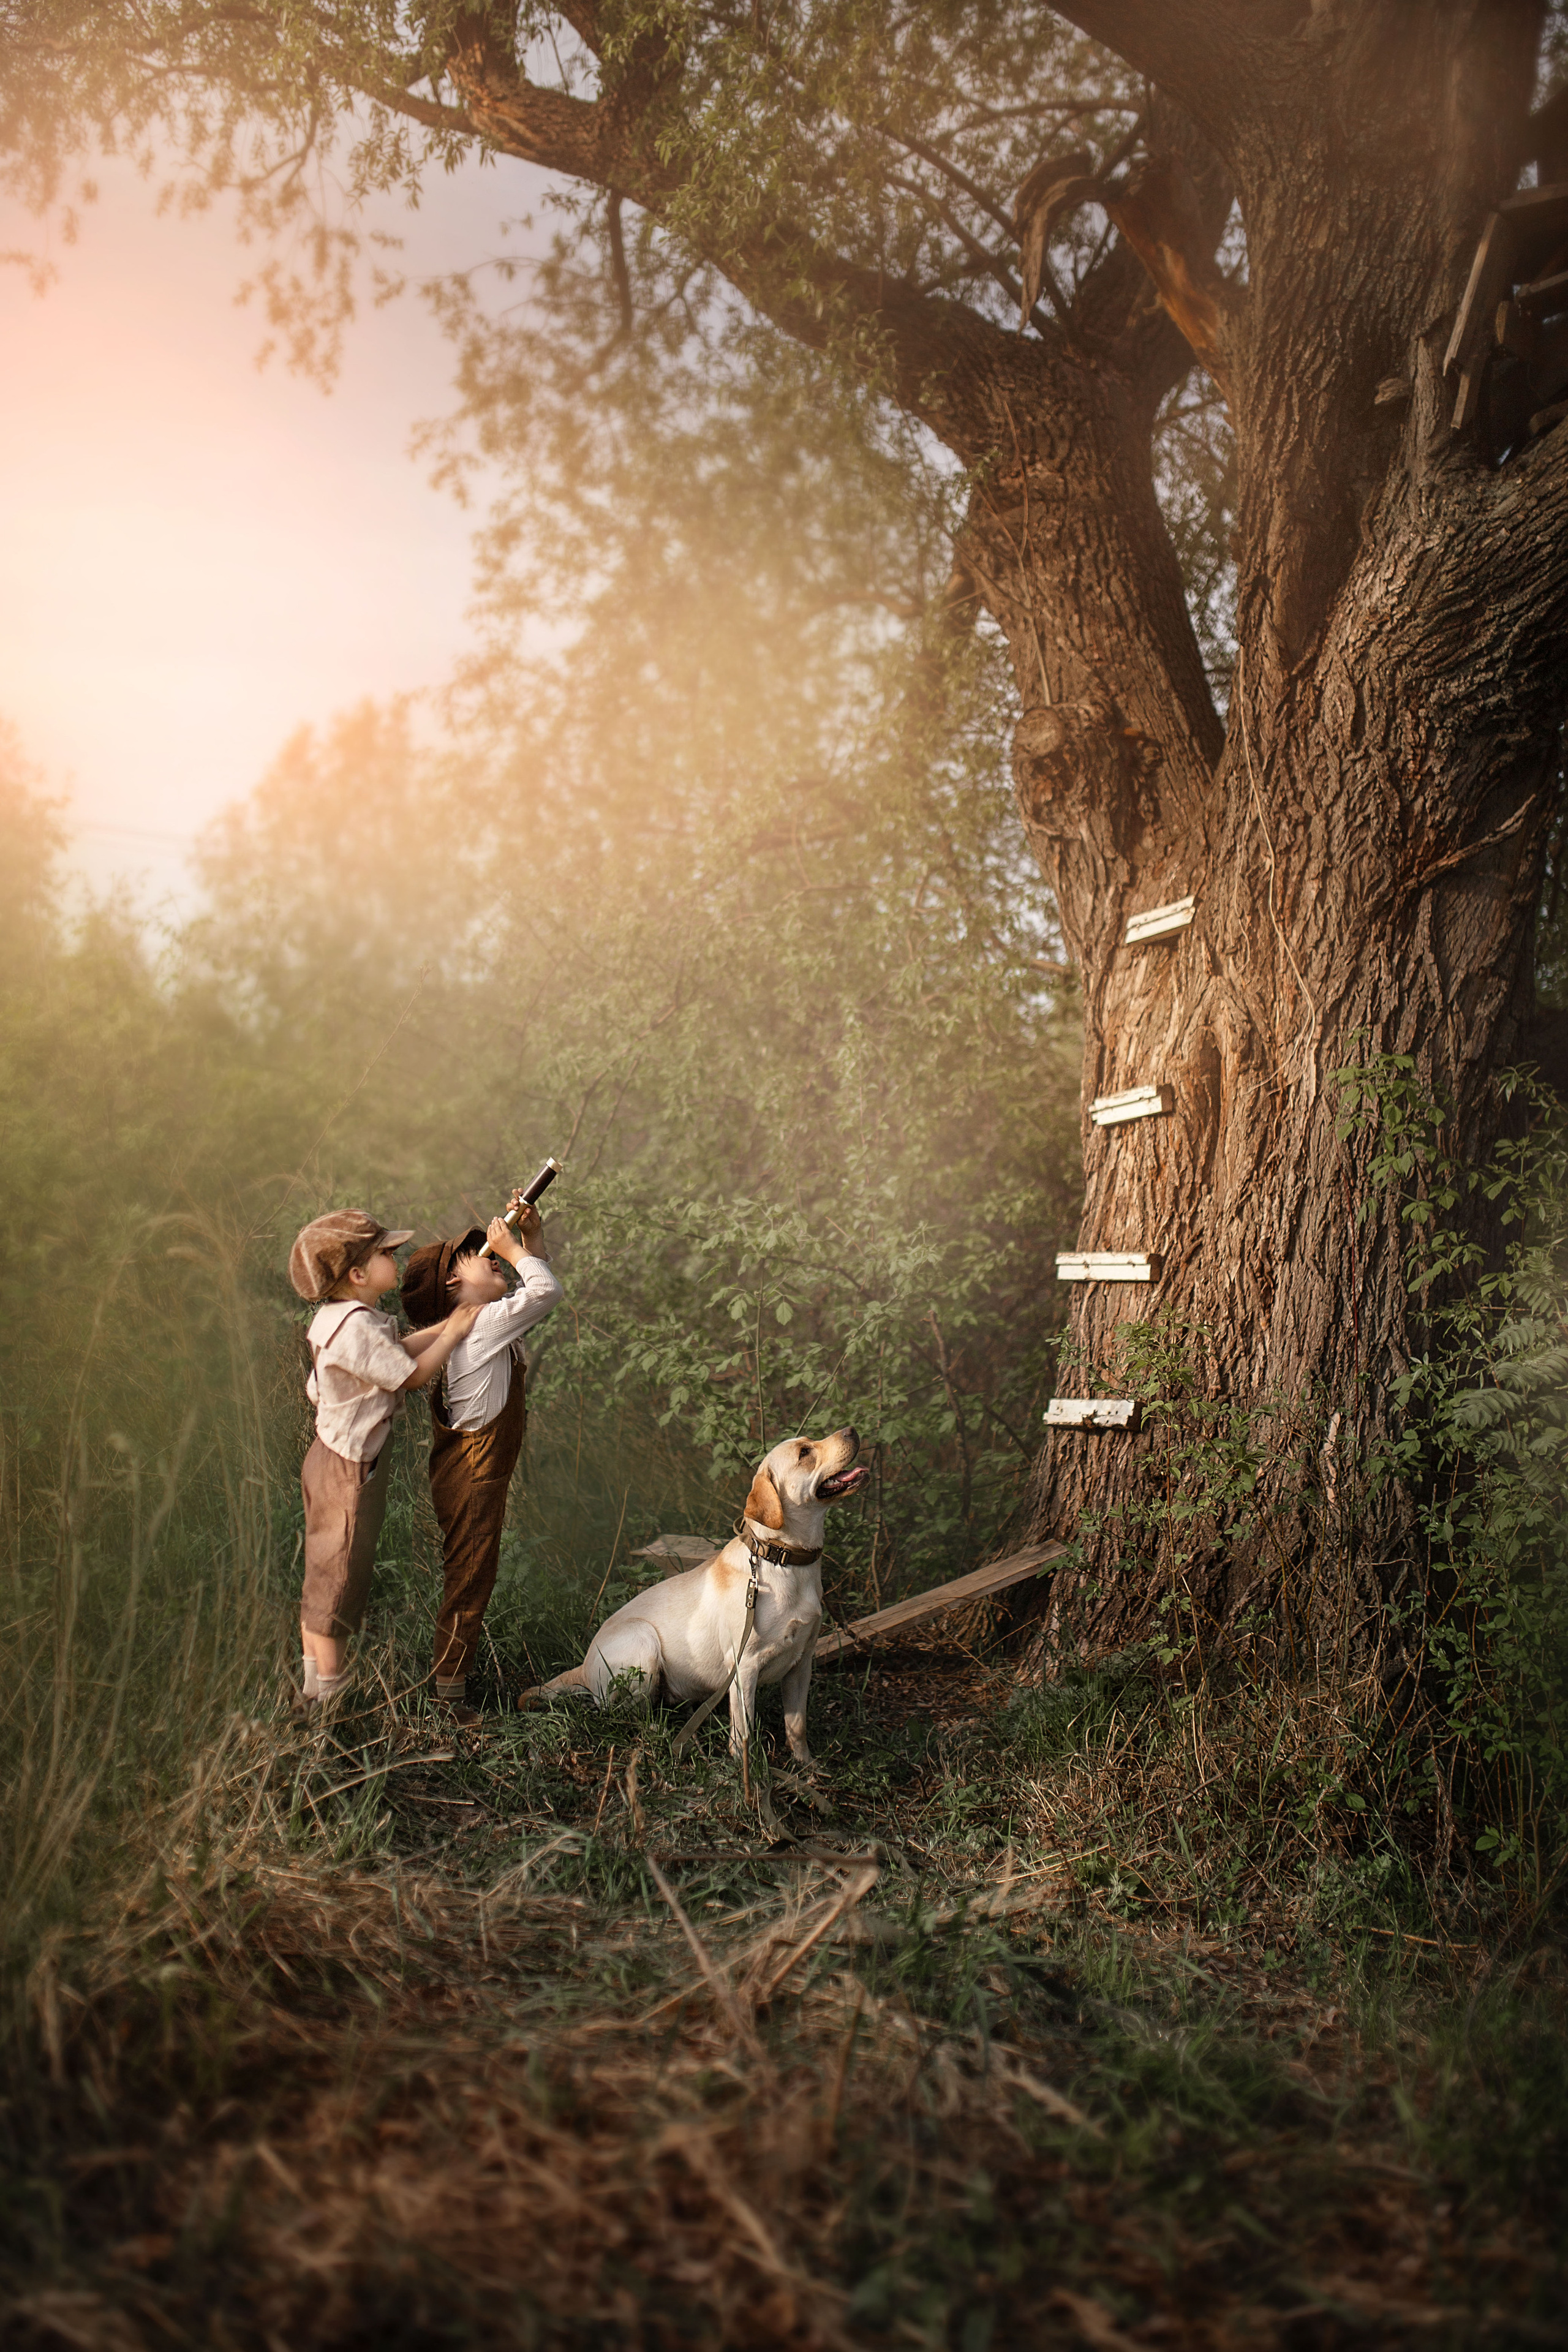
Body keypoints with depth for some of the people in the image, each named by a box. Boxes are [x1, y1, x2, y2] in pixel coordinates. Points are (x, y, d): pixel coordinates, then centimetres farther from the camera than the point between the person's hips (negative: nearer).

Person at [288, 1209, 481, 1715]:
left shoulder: (336, 1317, 5)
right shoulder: (357, 1326, -26)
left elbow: (395, 1351, 13)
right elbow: (413, 1374, -19)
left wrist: (447, 1326, 7)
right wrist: (454, 1333, -7)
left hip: (333, 1459, 10)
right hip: (349, 1469, -10)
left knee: (323, 1577, 19)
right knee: (339, 1576, 3)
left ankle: (312, 1683, 32)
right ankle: (330, 1694, 16)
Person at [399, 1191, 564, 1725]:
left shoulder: (482, 1322, 9)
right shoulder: (484, 1325, -20)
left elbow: (534, 1293, 21)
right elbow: (547, 1292, -25)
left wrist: (533, 1237, 9)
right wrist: (514, 1248, -12)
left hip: (472, 1472, 10)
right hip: (472, 1475, -10)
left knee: (468, 1574, 18)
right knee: (469, 1577, -1)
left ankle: (450, 1679, 29)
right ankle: (448, 1695, 9)